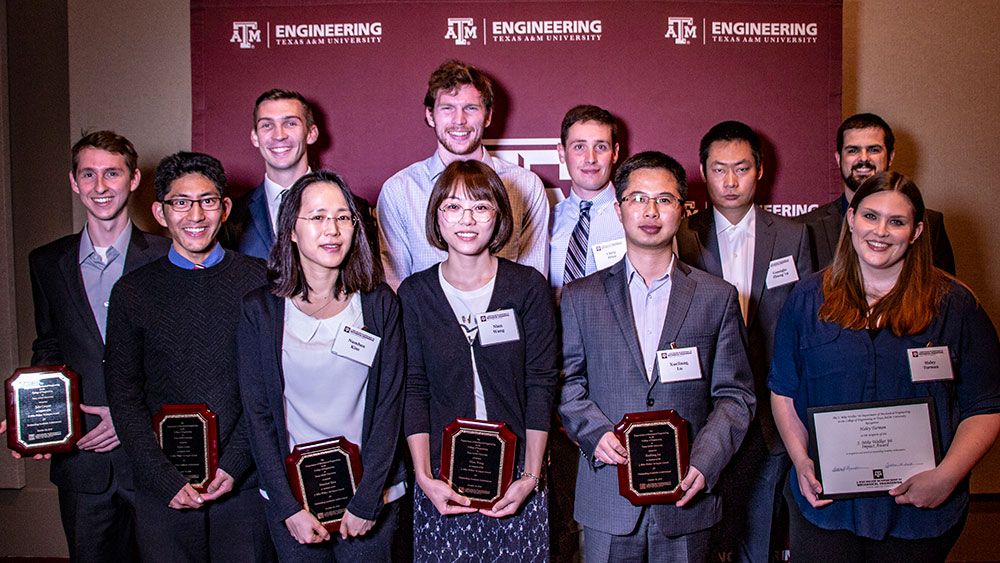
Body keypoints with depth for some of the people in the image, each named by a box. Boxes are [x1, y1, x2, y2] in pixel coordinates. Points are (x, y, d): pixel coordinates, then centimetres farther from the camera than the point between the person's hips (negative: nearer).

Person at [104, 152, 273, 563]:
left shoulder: (259, 281, 1)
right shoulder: (131, 292, 4)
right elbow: (124, 398, 2)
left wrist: (233, 466, -11)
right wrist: (168, 479, -8)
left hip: (245, 483, 0)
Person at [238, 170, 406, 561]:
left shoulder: (379, 304, -3)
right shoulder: (260, 309, -3)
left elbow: (389, 406, -4)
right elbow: (258, 415, -3)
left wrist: (367, 500, -10)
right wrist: (289, 507, -9)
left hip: (371, 492, 0)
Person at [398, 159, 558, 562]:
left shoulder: (529, 287, -1)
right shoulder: (415, 294, 1)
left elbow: (541, 385, -3)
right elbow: (413, 391, -1)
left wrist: (530, 477, -8)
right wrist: (424, 477, -8)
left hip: (516, 472, 0)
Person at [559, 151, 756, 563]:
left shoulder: (717, 297, 4)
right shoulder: (580, 297, 5)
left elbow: (735, 394, 2)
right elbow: (566, 382, 5)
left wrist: (704, 463, -11)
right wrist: (595, 432, -12)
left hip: (686, 497, 1)